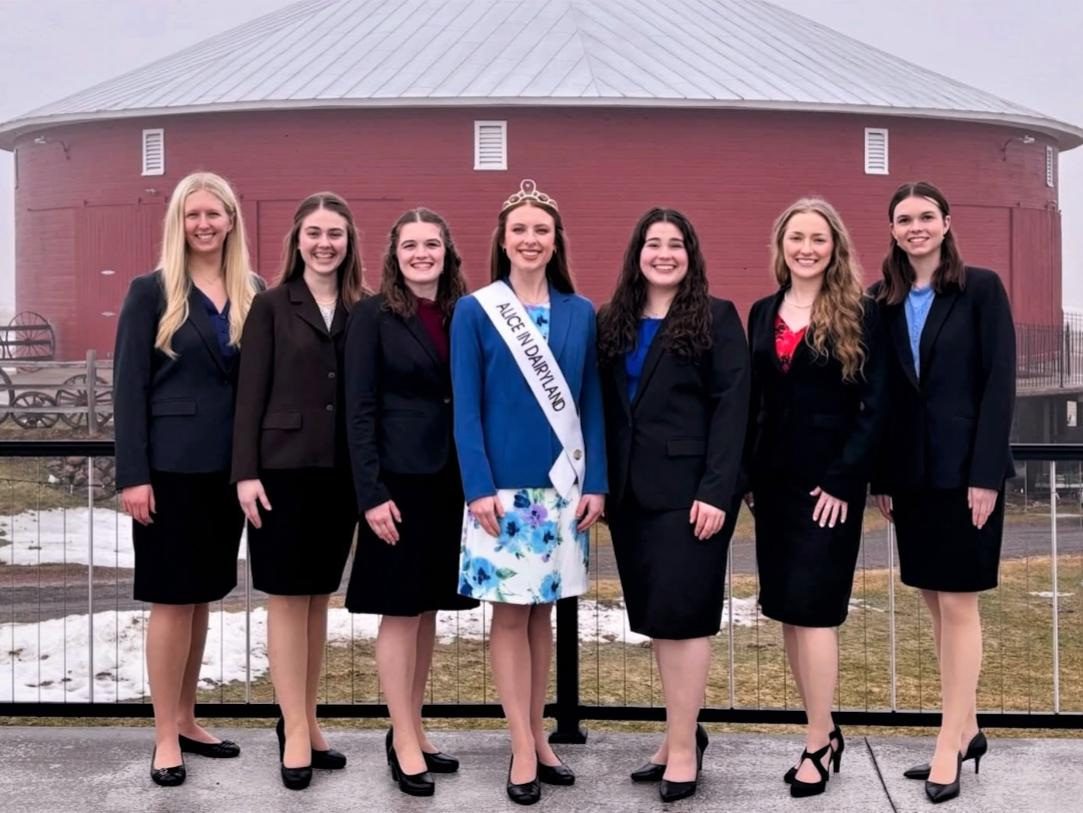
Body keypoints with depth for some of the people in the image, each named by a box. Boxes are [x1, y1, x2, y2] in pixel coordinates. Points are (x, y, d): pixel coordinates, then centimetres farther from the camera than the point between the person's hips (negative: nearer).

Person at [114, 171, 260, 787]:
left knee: (203, 595, 13)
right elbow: (129, 386, -6)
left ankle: (186, 720, 26)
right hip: (171, 465, -4)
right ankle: (165, 735, 12)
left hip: (229, 466, 4)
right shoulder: (152, 291, -4)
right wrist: (133, 474, -13)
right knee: (173, 598, 1)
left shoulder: (253, 294, 7)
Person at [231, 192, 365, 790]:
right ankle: (295, 731, 9)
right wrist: (246, 471, -10)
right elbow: (251, 393, -3)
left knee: (319, 595, 11)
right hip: (283, 467, -3)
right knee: (287, 596, 1)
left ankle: (305, 719, 23)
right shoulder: (271, 306, 1)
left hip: (340, 471, 3)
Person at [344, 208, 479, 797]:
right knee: (400, 611, 1)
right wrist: (371, 494, -15)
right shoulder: (373, 315, -5)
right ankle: (404, 742, 11)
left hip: (451, 478, 5)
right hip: (399, 479, -5)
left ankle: (413, 731, 24)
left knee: (428, 607, 12)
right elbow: (359, 411, -9)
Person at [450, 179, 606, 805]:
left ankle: (538, 737, 22)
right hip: (503, 484, -3)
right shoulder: (474, 311, -1)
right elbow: (466, 407, -5)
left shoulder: (581, 313, 7)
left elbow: (592, 403, 7)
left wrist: (597, 482, 0)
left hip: (562, 483, 3)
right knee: (510, 612, 2)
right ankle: (524, 750, 11)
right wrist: (479, 486, -12)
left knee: (543, 610, 11)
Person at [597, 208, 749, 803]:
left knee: (681, 614, -3)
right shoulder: (612, 323, 11)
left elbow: (731, 408, -9)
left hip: (688, 489, -5)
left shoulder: (716, 318, -2)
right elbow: (604, 410, 10)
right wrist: (601, 485, 3)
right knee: (654, 617, 10)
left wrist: (716, 490, -17)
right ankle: (680, 734, 22)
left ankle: (684, 745, 7)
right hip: (630, 491, 5)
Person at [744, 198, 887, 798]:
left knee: (812, 607, -5)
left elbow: (874, 405, -8)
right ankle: (823, 728, 20)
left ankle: (818, 741, 7)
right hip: (774, 478, 6)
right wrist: (746, 474, 6)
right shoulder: (763, 313, 10)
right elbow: (753, 401, 13)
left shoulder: (859, 313, -4)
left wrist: (843, 480, -15)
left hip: (828, 478, -5)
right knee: (786, 609, 8)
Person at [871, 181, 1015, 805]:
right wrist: (882, 478, 4)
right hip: (912, 473, 5)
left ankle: (949, 747, 6)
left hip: (964, 469, -5)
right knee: (937, 606, 12)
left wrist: (985, 473, -15)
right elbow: (882, 393, 8)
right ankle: (967, 730, 25)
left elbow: (1000, 383, -9)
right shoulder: (883, 301, 8)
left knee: (958, 606, -1)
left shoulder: (981, 288, -4)